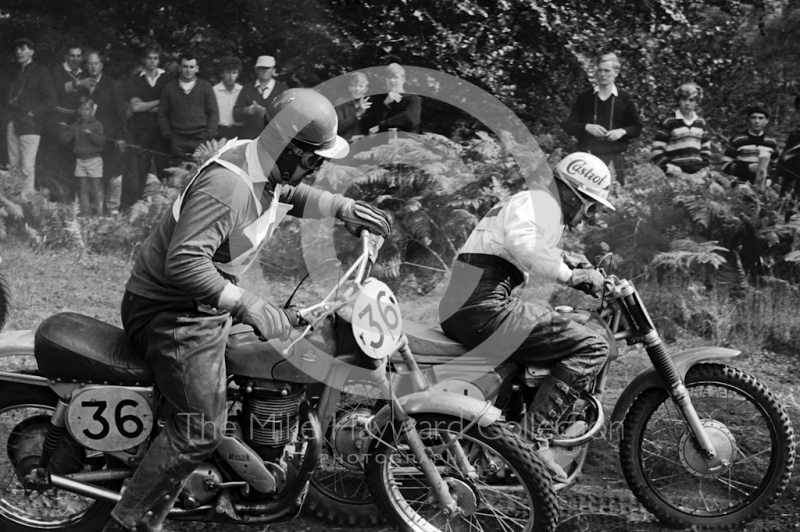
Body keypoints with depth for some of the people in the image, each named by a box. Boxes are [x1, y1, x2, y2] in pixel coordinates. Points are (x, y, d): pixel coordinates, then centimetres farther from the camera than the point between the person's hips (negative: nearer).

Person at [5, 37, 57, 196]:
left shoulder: (40, 72, 2)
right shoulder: (15, 74, 20)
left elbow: (51, 100, -3)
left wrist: (33, 113, -10)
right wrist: (9, 103, 4)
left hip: (30, 125, -6)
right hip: (13, 124, 6)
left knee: (27, 167, -10)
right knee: (13, 166, 3)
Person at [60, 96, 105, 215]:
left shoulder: (96, 124, -2)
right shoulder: (75, 125, 8)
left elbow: (102, 141, -13)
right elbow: (66, 140, 2)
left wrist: (91, 134, -26)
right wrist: (64, 130, -13)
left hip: (94, 159, -4)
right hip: (80, 159, 4)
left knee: (96, 189, -2)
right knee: (83, 189, 7)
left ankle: (99, 213, 3)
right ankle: (85, 213, 11)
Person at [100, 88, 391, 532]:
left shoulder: (266, 169, 1)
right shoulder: (228, 187, -30)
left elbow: (291, 195, 25)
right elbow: (183, 262, -37)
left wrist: (341, 207, 10)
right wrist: (248, 306, -37)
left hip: (206, 298, 10)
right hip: (172, 311, -10)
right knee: (200, 429, -12)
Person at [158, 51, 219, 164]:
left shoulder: (206, 87, 9)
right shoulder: (170, 88, 12)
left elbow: (213, 113, 7)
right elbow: (162, 114, 14)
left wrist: (209, 135, -4)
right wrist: (168, 134, 2)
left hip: (201, 140, -1)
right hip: (178, 143, 1)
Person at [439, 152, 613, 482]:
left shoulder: (526, 201, 27)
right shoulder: (543, 202, -4)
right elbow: (522, 245, -25)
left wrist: (563, 258, 31)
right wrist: (570, 275, -16)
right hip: (485, 308, -11)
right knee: (591, 348, -15)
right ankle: (534, 434, -20)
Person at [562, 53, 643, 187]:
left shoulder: (625, 99, 7)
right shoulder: (584, 98, 9)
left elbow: (637, 128, 12)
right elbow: (568, 125, 7)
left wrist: (622, 131, -9)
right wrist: (586, 127, -11)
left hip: (614, 158, -1)